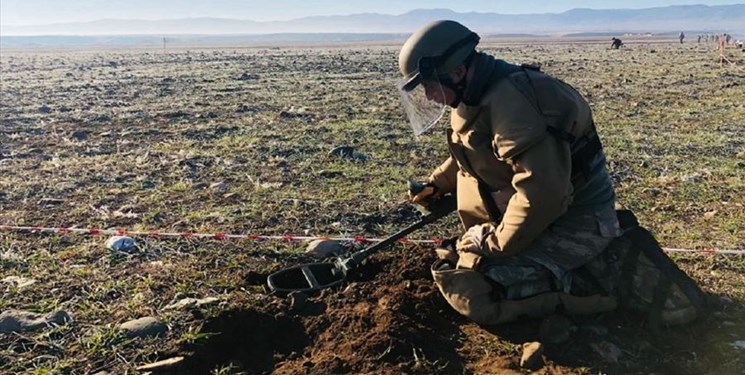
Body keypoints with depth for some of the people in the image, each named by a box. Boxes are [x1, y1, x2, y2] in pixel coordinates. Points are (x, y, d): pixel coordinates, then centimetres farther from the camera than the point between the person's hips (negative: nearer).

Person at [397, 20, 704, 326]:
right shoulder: (478, 99, 6)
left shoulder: (508, 101, -26)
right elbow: (469, 155, 26)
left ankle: (608, 273, -9)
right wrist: (437, 184, 13)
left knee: (465, 287, -20)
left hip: (575, 219, -10)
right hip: (546, 215, 10)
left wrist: (495, 246, -20)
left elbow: (542, 192, -32)